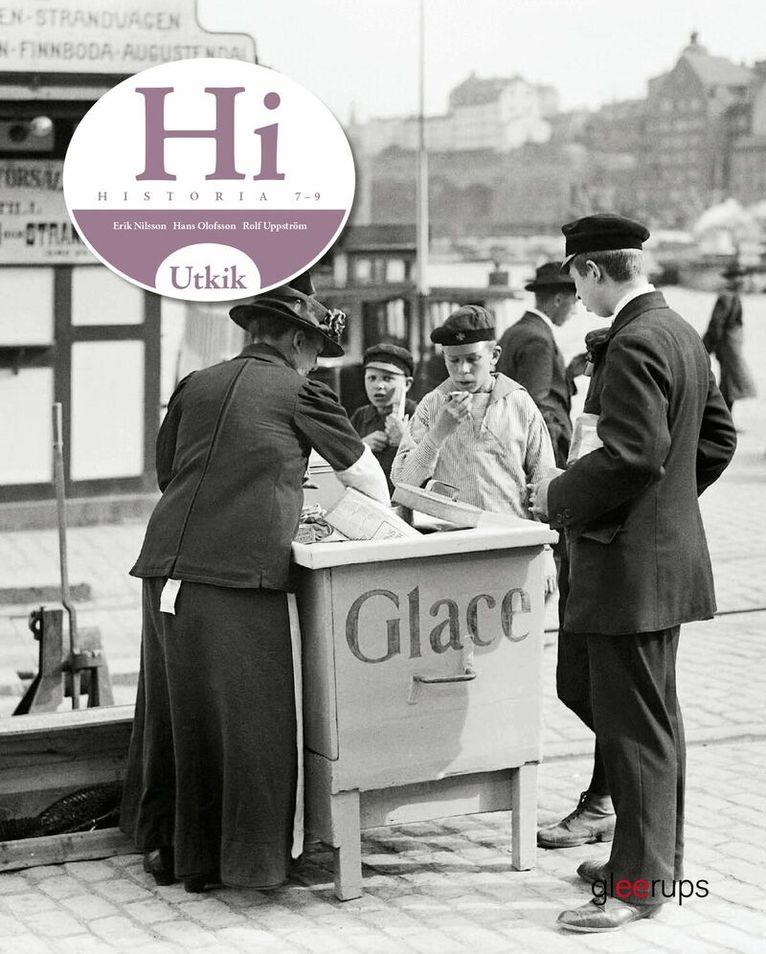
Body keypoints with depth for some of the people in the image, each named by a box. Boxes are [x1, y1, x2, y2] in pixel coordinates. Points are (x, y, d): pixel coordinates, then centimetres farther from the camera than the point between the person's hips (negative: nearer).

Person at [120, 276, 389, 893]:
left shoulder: (196, 387, 16)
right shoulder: (300, 394, 5)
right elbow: (364, 473, 17)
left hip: (166, 569, 6)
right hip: (239, 576, -6)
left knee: (173, 712, 17)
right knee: (246, 720, 5)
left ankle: (165, 847, 28)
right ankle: (245, 859, 11)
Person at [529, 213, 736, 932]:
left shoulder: (634, 345, -20)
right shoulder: (681, 333, 12)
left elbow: (631, 455, -27)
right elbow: (717, 436, 19)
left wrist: (559, 496, -14)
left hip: (630, 562, -11)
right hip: (668, 553, 11)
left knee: (633, 724, -5)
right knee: (653, 715, 18)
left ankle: (638, 884, 1)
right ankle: (656, 856, 29)